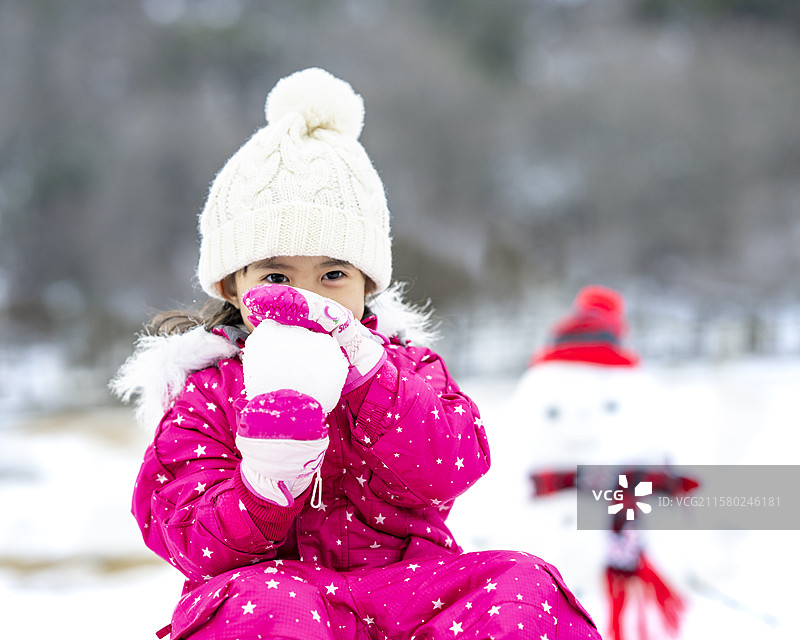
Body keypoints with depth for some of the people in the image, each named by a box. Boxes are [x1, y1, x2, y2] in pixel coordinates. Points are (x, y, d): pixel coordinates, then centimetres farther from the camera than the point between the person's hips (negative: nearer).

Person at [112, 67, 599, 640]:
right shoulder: (202, 393, 6)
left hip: (406, 584, 3)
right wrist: (268, 481, -25)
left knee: (524, 586, -24)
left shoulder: (399, 363, 13)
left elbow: (450, 470, -7)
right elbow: (196, 542, -4)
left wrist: (361, 371, -18)